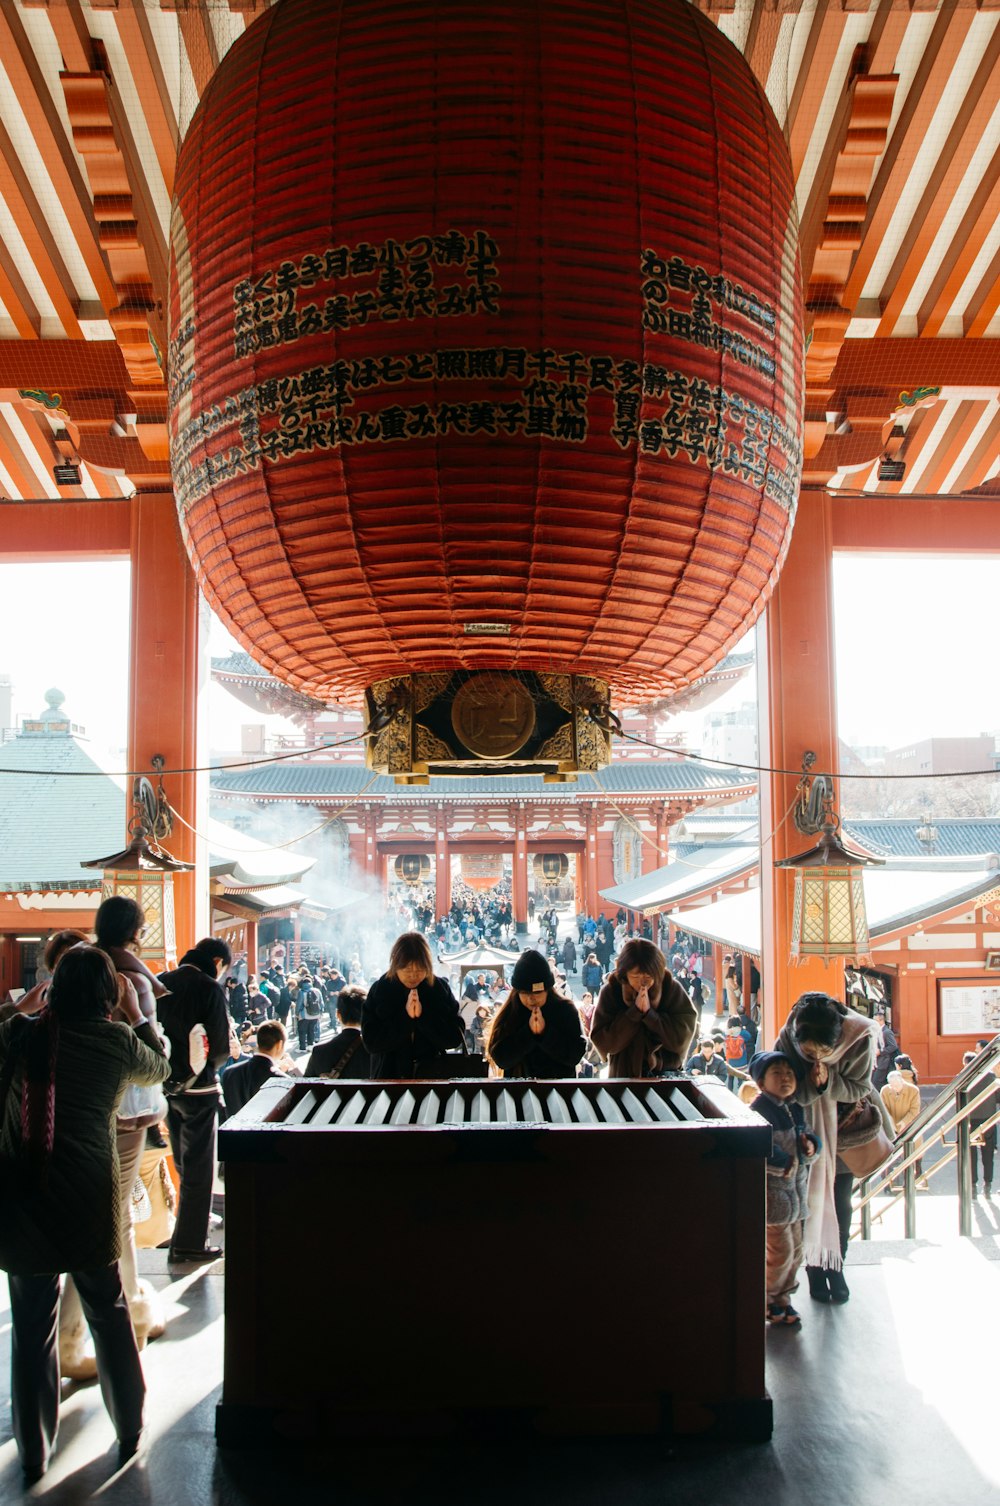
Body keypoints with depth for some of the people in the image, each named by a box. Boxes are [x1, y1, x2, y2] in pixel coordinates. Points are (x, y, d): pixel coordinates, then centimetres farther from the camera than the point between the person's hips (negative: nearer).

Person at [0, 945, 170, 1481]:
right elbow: (159, 1069, 14)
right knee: (109, 1314, 16)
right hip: (90, 1203, 0)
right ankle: (129, 1431, 29)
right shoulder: (117, 1040, -6)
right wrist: (136, 1016, 24)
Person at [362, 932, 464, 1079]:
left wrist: (423, 1015, -21)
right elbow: (371, 1040, -11)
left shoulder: (441, 989, -4)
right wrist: (405, 1017, -20)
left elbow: (456, 1037, -8)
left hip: (433, 1073, 0)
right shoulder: (379, 990, -5)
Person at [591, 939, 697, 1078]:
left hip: (667, 1074, 0)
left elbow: (682, 1038, -14)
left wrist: (649, 1013, -23)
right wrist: (634, 1012, -22)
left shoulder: (672, 988, -8)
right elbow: (602, 1042, -14)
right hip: (624, 1076, 0)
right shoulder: (611, 991, -8)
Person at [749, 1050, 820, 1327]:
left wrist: (811, 1145, -2)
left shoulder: (796, 1110, 10)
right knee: (781, 1252, -4)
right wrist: (784, 1163, -25)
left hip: (795, 1192, 8)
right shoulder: (760, 1110, -18)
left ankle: (782, 1299, 30)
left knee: (795, 1252, 15)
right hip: (773, 1192, -8)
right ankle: (765, 1301, 15)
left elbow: (805, 1137, 20)